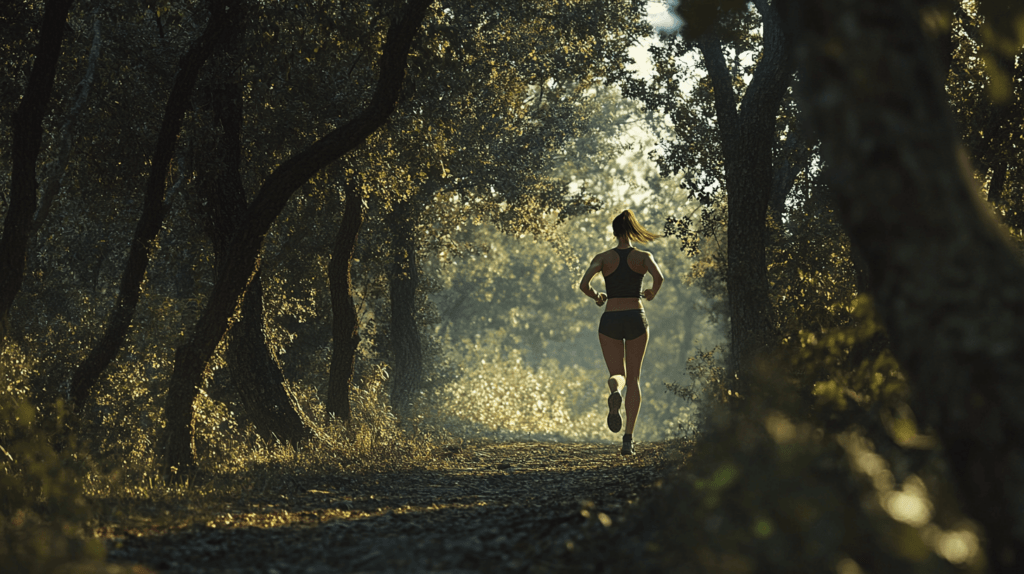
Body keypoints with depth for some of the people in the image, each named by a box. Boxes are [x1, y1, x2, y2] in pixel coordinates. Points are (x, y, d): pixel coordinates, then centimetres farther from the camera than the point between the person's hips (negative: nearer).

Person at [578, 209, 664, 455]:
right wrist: (652, 293, 4)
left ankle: (614, 392, -31)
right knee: (633, 379, 11)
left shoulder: (603, 258, 2)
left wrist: (596, 296, 10)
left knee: (618, 374, 11)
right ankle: (628, 437, 0)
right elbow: (659, 277, -18)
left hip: (610, 319, 0)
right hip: (636, 317, 0)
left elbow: (583, 284, -12)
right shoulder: (643, 257, 1)